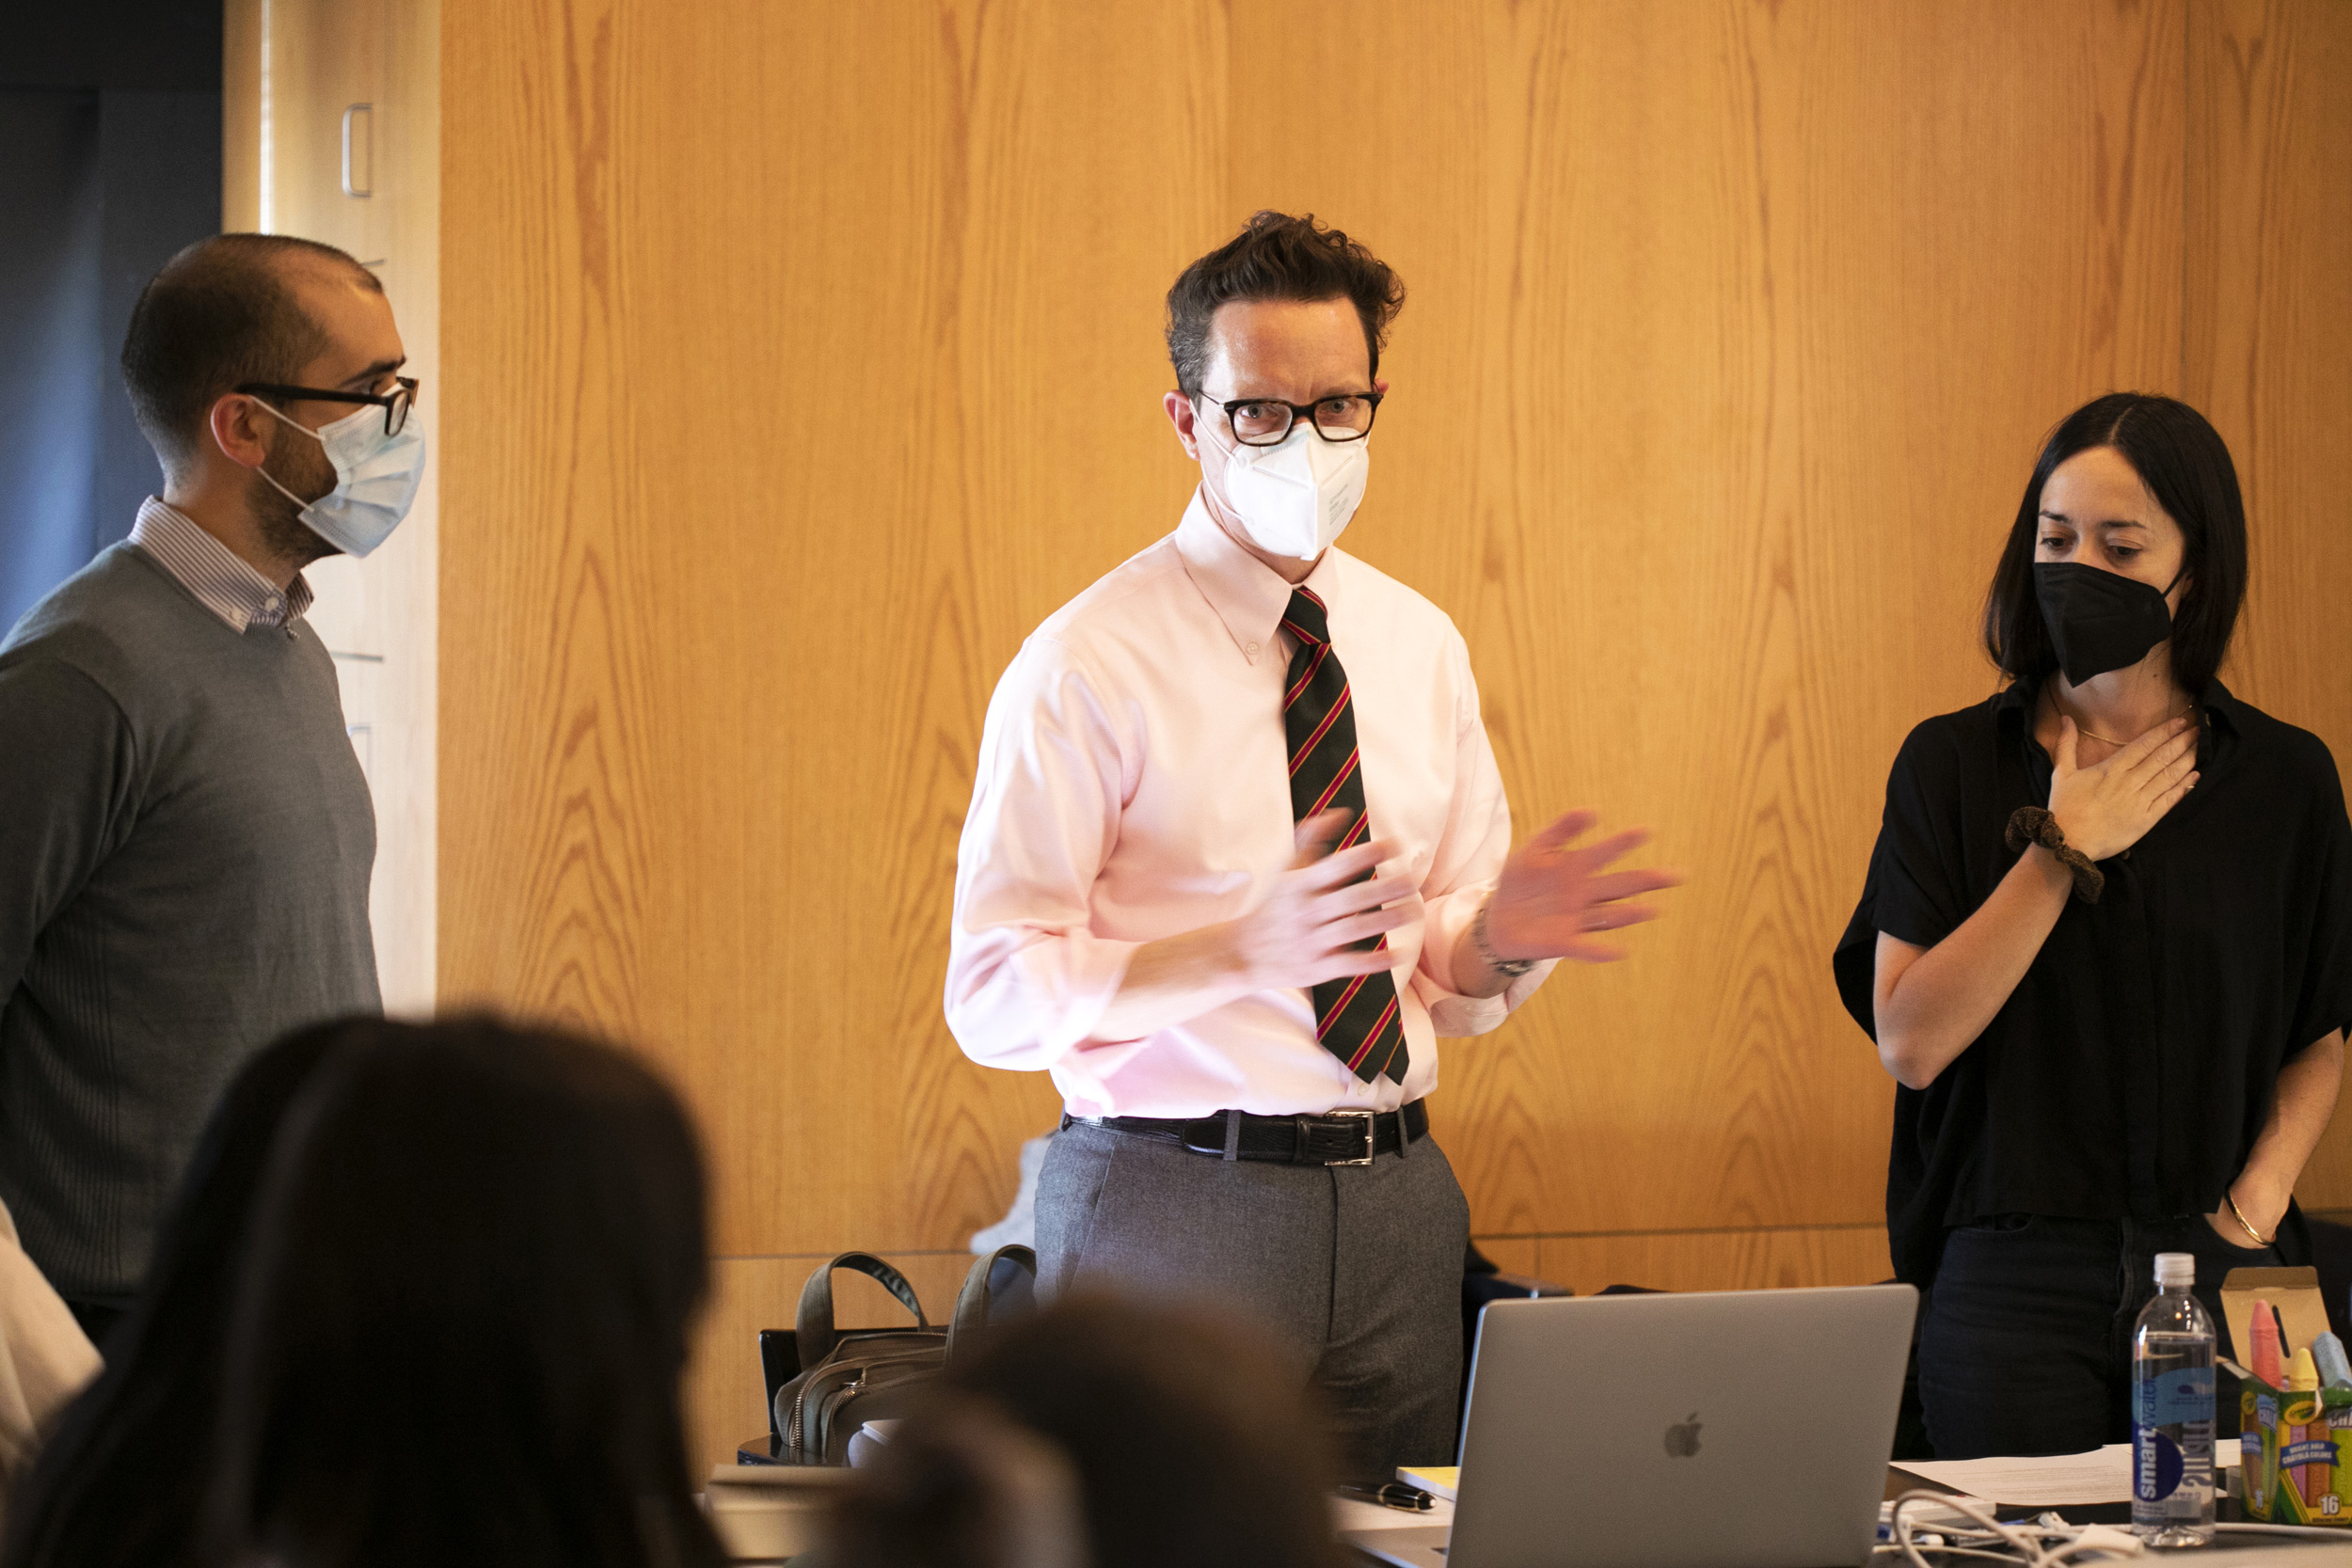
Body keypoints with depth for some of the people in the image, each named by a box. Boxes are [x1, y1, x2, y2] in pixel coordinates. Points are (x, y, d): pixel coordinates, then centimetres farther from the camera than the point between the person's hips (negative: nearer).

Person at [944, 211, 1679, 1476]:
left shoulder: (1419, 647, 11)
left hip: (1396, 1205, 5)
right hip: (1174, 1213, -5)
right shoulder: (1089, 664, -8)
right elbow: (992, 996, -14)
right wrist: (1247, 952, -26)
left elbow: (1449, 988, 14)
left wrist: (1500, 939, -9)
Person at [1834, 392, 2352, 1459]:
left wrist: (2257, 1201, -2)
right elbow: (1908, 1040, -8)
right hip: (2015, 1282, -1)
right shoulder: (1953, 765, 2)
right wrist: (2065, 848, -8)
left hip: (2215, 1287, 1)